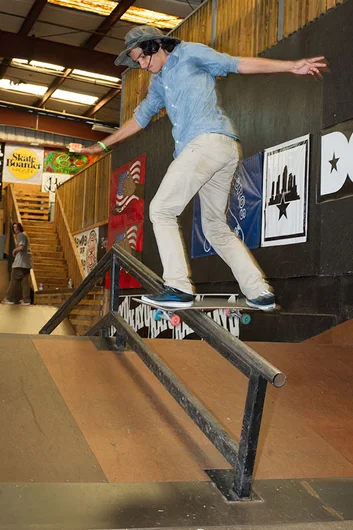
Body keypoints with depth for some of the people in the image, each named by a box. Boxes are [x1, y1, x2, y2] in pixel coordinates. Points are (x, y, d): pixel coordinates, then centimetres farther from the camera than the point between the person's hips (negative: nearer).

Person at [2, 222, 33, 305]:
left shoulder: (21, 235, -7)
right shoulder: (24, 235, 23)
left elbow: (21, 247, -21)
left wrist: (14, 250, -4)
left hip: (21, 262, -9)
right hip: (26, 262, 9)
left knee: (14, 280, -4)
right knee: (25, 281, 5)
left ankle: (9, 299, 0)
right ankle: (26, 300, 2)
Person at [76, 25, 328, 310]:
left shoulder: (189, 53, 8)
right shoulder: (158, 83, 30)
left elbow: (237, 63, 2)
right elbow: (140, 118, 40)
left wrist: (292, 66, -5)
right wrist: (103, 145, 43)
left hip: (209, 139, -9)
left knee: (161, 210, -9)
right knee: (216, 227, 9)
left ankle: (179, 287, -16)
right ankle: (260, 292, 8)